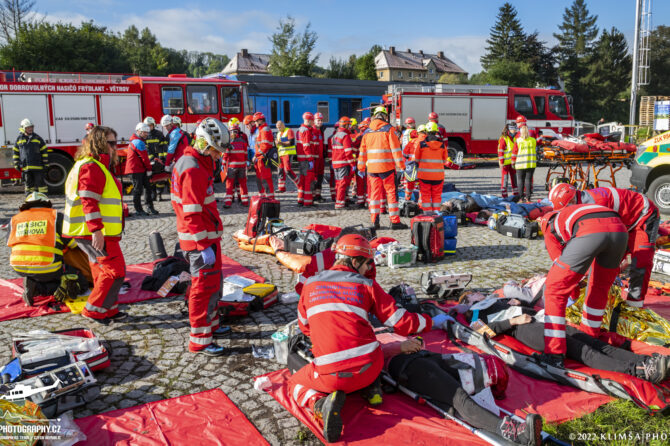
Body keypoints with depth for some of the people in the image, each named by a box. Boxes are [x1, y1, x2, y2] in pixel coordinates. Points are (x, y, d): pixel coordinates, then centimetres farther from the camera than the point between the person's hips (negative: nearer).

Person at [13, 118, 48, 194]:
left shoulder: (37, 138, 5)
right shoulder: (19, 139, 8)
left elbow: (44, 151, 7)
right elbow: (15, 152, 13)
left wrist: (45, 162, 1)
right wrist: (16, 164, 7)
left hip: (37, 166, -1)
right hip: (25, 167, 2)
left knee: (40, 181, -1)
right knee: (28, 183, 8)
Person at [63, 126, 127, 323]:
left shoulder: (98, 166, 19)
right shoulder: (91, 167, -15)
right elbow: (88, 201, -24)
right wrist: (96, 230, -29)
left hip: (97, 232, 11)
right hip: (95, 232, -11)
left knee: (102, 270, 16)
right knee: (115, 270, -9)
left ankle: (108, 309, 25)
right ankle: (93, 310, 0)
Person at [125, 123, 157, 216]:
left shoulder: (138, 141, 18)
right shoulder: (138, 142, -16)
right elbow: (144, 157, -15)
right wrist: (149, 169, -7)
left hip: (141, 169, 10)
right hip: (135, 169, -10)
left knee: (147, 187, 10)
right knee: (138, 189, -3)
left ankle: (150, 207, 15)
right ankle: (138, 210, 4)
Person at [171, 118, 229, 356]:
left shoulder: (193, 163, 14)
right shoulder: (193, 170, -20)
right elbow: (192, 213, -24)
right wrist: (204, 246, -23)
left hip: (207, 236, 11)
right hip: (200, 239, -11)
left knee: (213, 283, 21)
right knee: (205, 286, -4)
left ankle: (210, 325, 35)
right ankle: (200, 341, 5)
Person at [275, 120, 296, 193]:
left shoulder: (289, 131, -5)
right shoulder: (279, 133, 22)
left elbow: (291, 142, -15)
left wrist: (281, 143, -20)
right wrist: (276, 143, 4)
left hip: (288, 153, -8)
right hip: (281, 153, 8)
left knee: (287, 169, -16)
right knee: (281, 170, 5)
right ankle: (281, 188, 9)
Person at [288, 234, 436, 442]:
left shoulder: (310, 284, 7)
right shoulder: (367, 285, 2)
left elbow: (305, 326, 21)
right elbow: (401, 322, 3)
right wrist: (432, 321, 19)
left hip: (331, 374, -2)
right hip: (368, 368, 2)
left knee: (296, 383, 26)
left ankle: (320, 404, -6)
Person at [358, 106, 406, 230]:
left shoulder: (367, 132, 11)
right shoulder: (389, 129, -4)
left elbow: (362, 151, 15)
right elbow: (396, 149, -8)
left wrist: (361, 168, 22)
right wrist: (401, 165, -6)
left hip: (371, 168, 4)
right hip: (387, 167, -4)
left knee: (375, 193, 10)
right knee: (391, 193, 1)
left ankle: (374, 220, 9)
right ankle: (395, 221, 0)